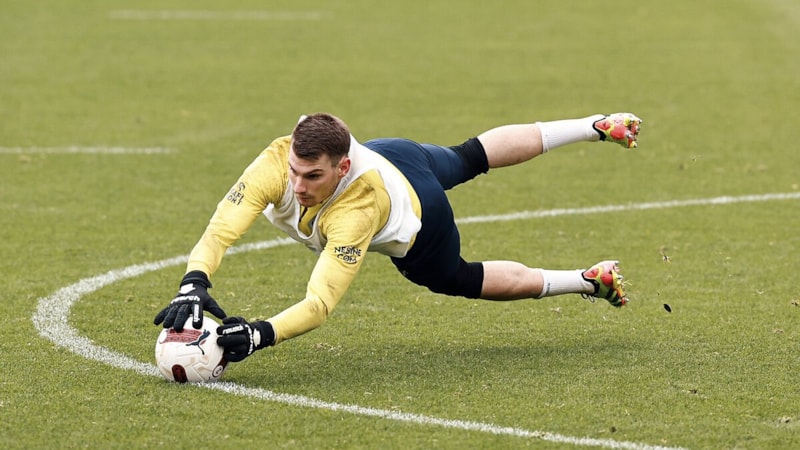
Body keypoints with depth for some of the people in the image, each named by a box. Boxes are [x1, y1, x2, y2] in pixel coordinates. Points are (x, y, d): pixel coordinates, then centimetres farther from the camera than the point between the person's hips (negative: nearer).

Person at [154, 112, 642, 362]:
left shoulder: (358, 211, -51)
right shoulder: (279, 161, -41)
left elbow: (320, 303, -54)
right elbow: (220, 230, -47)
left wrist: (259, 334, -68)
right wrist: (194, 284, -65)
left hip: (418, 218, -5)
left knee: (462, 279, 22)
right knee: (468, 157, 31)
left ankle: (592, 281, 44)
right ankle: (597, 126, 55)